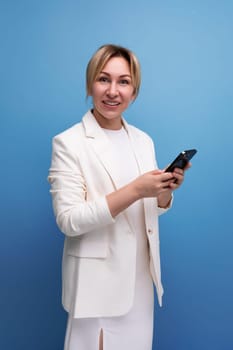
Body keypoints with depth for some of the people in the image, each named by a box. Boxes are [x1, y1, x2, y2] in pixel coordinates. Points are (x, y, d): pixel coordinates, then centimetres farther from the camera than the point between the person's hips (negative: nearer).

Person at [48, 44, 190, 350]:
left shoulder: (144, 140, 5)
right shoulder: (68, 143, -12)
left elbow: (151, 211, 11)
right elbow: (68, 220, -19)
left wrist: (165, 192, -12)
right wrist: (135, 190, -26)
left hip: (141, 276, 5)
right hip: (97, 281, -5)